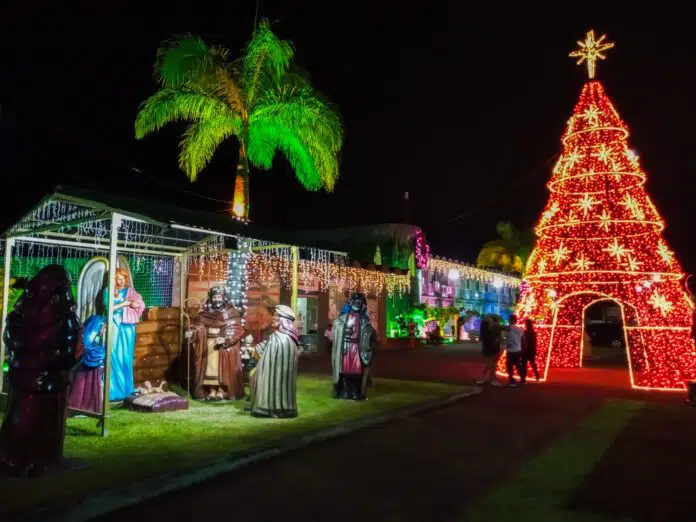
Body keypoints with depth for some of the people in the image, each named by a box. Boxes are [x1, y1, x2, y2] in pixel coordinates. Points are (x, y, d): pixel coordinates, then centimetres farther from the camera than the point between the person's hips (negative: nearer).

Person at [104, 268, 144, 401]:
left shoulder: (130, 291, 12)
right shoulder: (108, 291, 3)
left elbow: (141, 305, 2)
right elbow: (108, 308, -8)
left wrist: (129, 303, -13)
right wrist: (123, 304, -10)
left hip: (128, 325, 3)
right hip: (114, 325, -3)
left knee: (127, 357, 6)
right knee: (115, 356, -6)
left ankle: (127, 388, 13)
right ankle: (115, 389, -2)